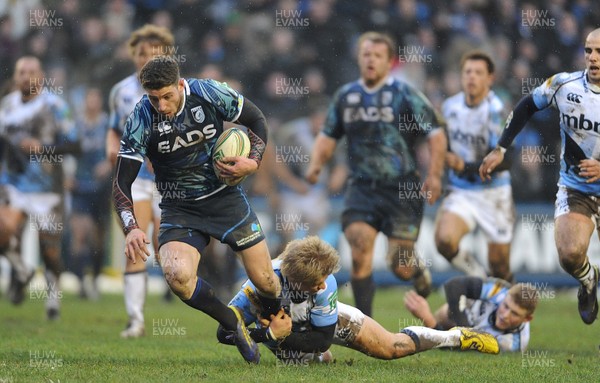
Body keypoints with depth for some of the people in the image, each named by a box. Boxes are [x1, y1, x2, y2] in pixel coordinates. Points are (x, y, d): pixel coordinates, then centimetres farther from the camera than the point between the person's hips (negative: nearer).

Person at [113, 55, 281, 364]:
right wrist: (131, 228, -28)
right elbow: (122, 182, -12)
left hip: (225, 196, 1)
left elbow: (256, 120, 3)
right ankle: (233, 324, -2)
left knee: (264, 281, -1)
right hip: (179, 208, -1)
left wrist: (253, 162, -14)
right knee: (176, 274, -28)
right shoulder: (140, 120, -16)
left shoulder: (210, 94, -14)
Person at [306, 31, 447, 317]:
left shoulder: (405, 95, -4)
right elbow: (328, 136, 20)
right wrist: (316, 162, 1)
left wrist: (434, 177, -13)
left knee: (400, 266, -3)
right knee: (359, 252, -16)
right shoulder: (345, 97, 9)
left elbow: (436, 134, -4)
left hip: (402, 189, -3)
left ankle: (419, 268, 35)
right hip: (361, 187, 3)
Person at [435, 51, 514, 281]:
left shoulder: (495, 110, -15)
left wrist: (465, 167, -25)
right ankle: (478, 277, 3)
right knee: (445, 240, -24)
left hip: (494, 193, -3)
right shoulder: (450, 107, 2)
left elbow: (502, 161, -20)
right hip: (460, 193, 3)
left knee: (499, 268, 2)